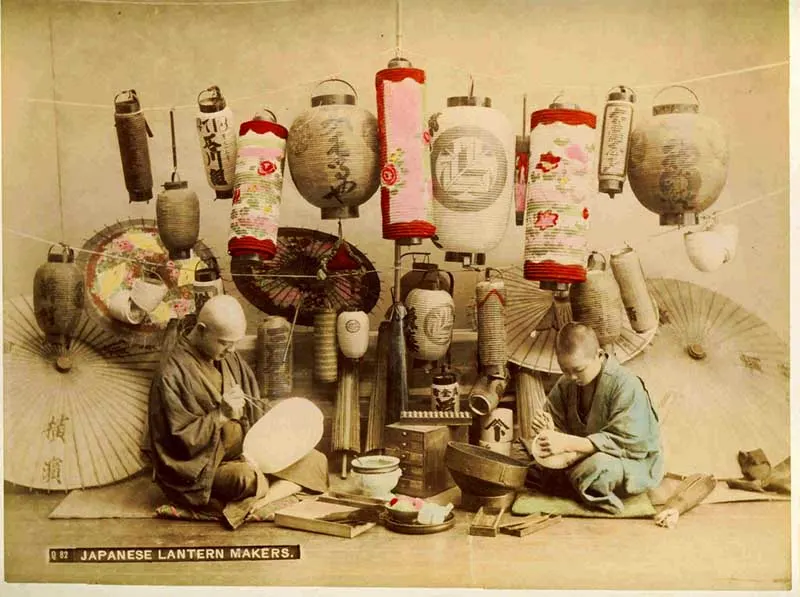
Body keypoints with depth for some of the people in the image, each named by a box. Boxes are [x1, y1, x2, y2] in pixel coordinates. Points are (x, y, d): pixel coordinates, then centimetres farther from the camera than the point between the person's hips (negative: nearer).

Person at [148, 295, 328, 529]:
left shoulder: (231, 359, 7)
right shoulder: (172, 375, -16)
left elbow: (255, 407, 16)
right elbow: (180, 440, -18)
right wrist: (221, 414, -27)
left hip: (244, 453, 8)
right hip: (202, 468, -8)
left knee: (314, 461, -5)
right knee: (251, 480, -39)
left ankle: (258, 503, -15)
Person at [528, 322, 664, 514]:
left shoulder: (626, 386, -24)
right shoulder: (565, 385, -4)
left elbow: (624, 442, -29)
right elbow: (559, 428, -3)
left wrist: (569, 443, -36)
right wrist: (550, 432, -30)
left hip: (636, 463, -7)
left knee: (596, 467, -38)